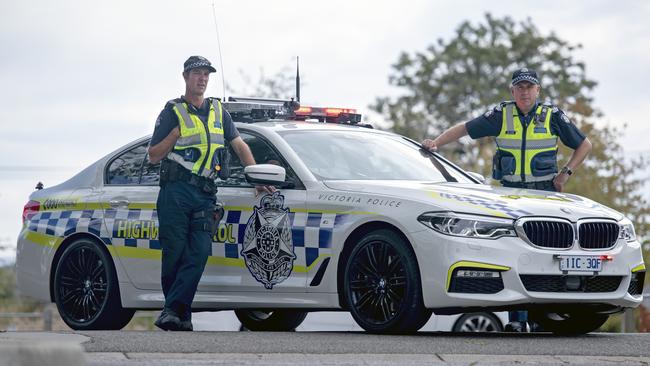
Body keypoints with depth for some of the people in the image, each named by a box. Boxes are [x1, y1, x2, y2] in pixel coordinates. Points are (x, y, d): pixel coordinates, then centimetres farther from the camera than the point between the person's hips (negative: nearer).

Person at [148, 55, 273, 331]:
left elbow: (240, 146, 22)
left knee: (199, 254, -12)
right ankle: (181, 317, 1)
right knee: (174, 255, -6)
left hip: (205, 195, 3)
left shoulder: (219, 112, 20)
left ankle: (172, 311, -17)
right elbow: (153, 156, 5)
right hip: (175, 192, -3)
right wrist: (177, 131, -8)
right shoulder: (172, 112, 7)